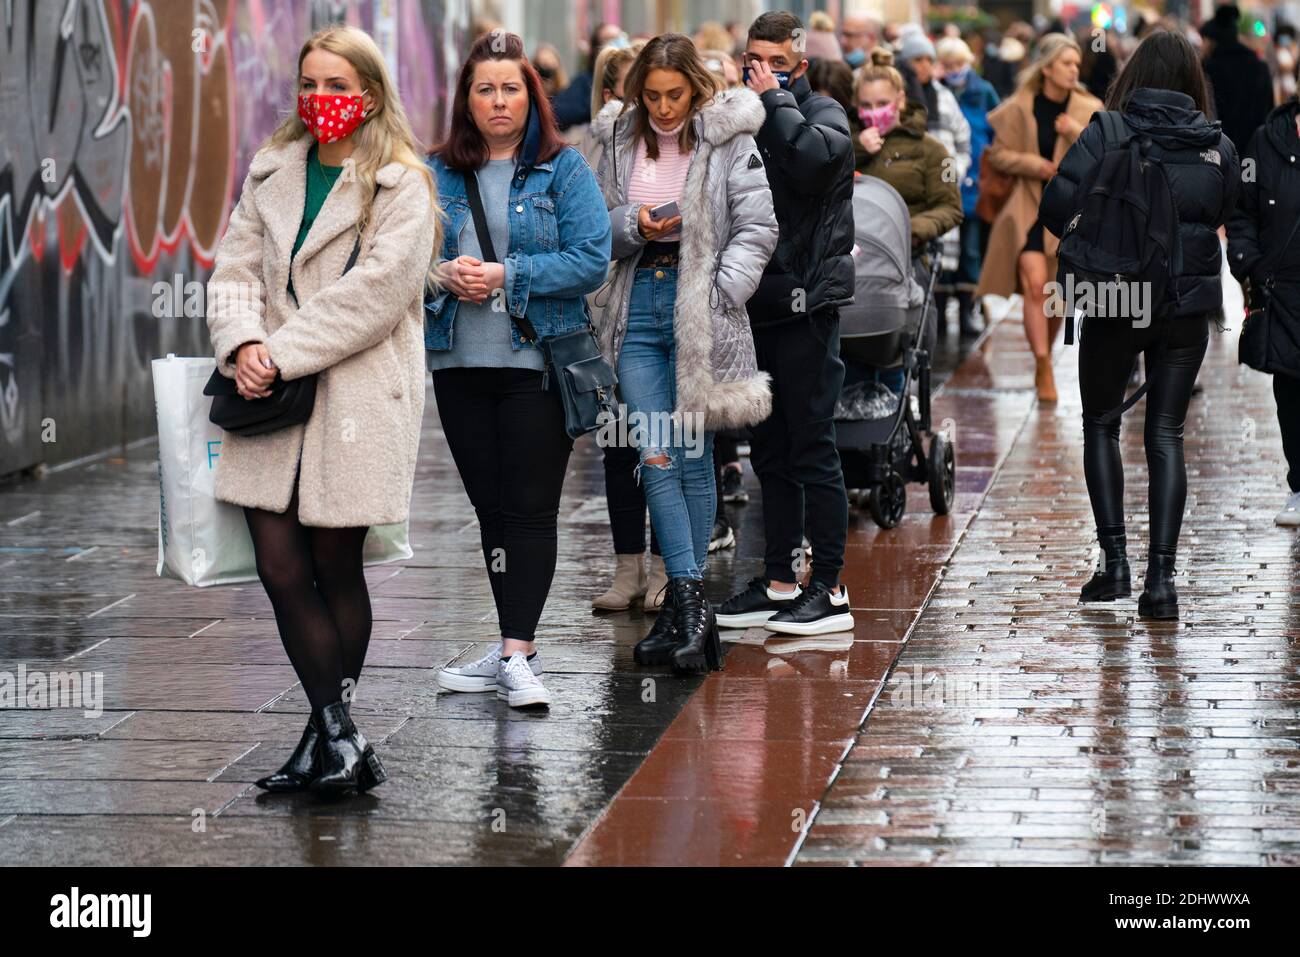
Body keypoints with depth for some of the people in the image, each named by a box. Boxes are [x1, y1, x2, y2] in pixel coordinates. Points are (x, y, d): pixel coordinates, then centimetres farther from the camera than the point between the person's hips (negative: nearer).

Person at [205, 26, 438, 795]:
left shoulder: (401, 187, -3)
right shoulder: (272, 174, 15)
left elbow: (376, 291, -14)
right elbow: (237, 268, 9)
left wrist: (282, 354, -16)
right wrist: (243, 343, -11)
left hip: (358, 398, -5)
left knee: (336, 567, 3)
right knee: (281, 568, -3)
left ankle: (330, 737, 14)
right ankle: (340, 739, 2)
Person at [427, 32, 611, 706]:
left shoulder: (563, 169, -2)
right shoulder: (439, 173, 8)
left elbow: (591, 260, -9)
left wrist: (507, 276, -16)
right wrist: (446, 274, -12)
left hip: (536, 364, -4)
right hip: (460, 363, 4)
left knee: (530, 509, -6)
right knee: (490, 508, 10)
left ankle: (517, 656, -8)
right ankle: (515, 647, 18)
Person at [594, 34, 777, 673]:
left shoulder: (727, 141, -3)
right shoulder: (622, 142, 10)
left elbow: (757, 229, -5)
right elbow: (600, 230, 15)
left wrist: (720, 294, -14)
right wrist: (634, 224, -6)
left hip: (699, 310, -3)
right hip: (639, 305, 3)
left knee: (693, 457, 4)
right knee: (656, 457, -7)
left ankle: (682, 606, 14)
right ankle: (692, 606, -7)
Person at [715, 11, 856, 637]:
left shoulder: (823, 114, -3)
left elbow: (812, 160, -26)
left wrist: (774, 99, -14)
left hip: (806, 303, -7)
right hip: (758, 305, 7)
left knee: (812, 449, -6)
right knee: (770, 452, 11)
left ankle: (829, 590, -3)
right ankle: (778, 581, 18)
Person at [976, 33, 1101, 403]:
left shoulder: (1089, 110, 3)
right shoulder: (1020, 108, -2)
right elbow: (999, 154, 4)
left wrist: (1077, 133, -18)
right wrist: (1033, 164, -13)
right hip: (1028, 208, -2)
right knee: (1035, 284, -19)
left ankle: (1044, 358, 31)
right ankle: (1044, 369, -18)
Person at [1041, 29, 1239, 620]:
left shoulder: (1106, 135, -9)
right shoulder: (1218, 147, -1)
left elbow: (1057, 208, -15)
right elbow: (1222, 216, 8)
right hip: (1188, 305, 2)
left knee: (1101, 425, 16)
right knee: (1166, 435, 8)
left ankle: (1114, 560, 7)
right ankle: (1160, 577, -2)